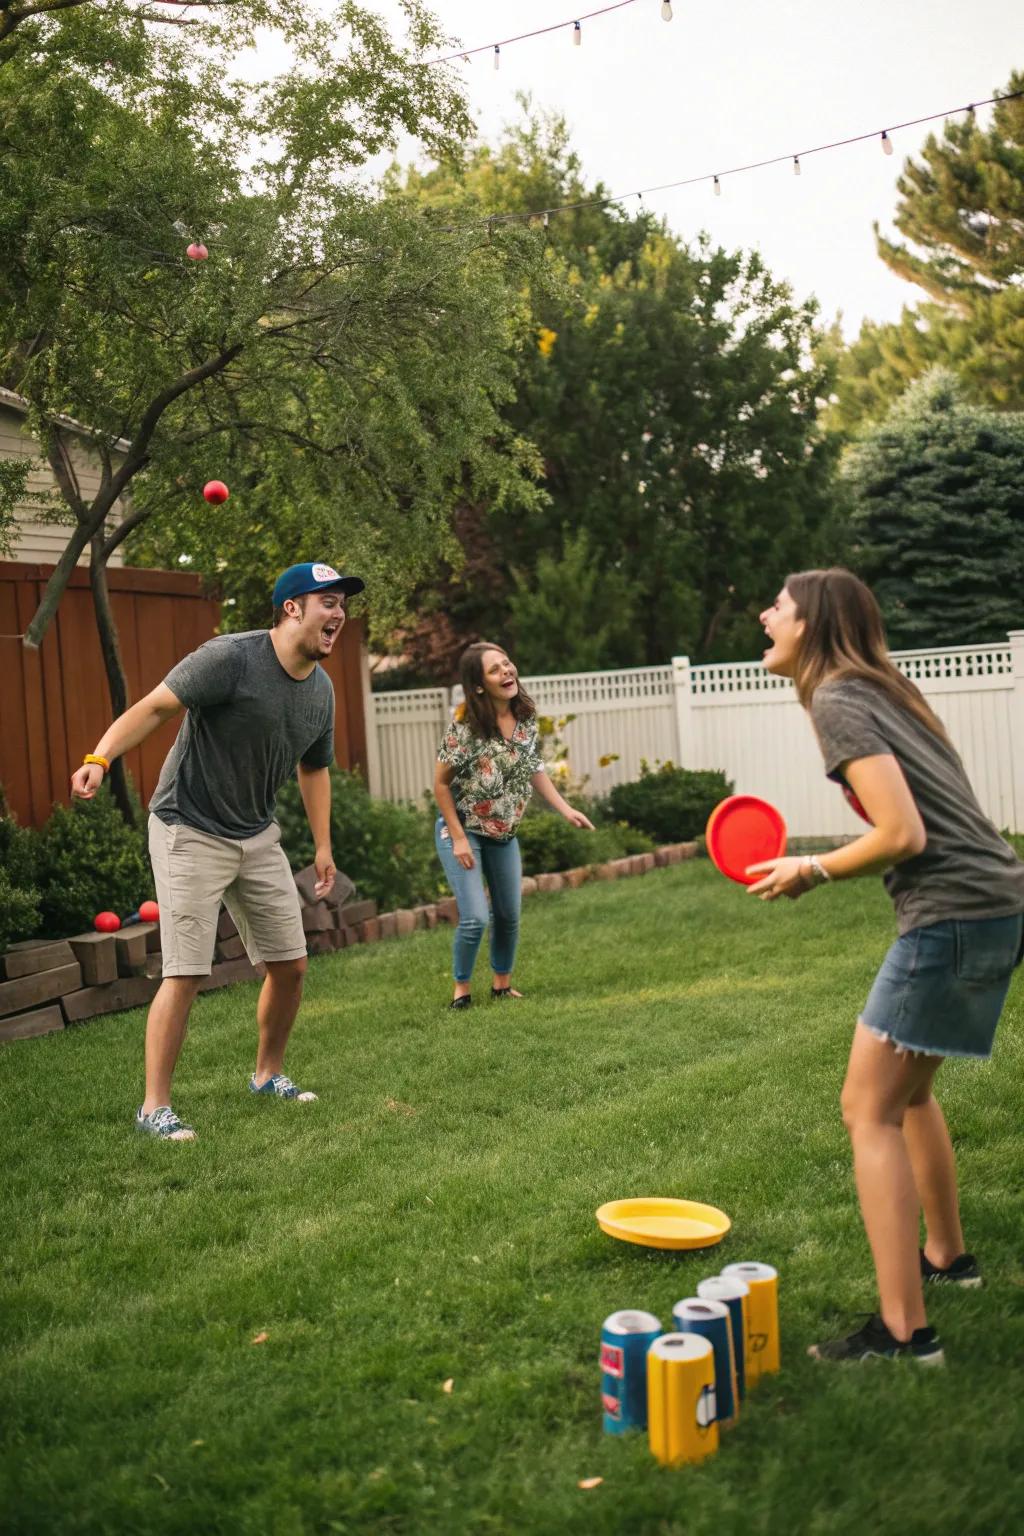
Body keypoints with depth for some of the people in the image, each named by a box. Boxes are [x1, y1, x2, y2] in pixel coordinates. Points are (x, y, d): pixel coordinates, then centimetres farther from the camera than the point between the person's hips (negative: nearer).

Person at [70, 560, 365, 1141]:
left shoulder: (321, 689, 4)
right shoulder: (230, 658, -20)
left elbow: (314, 768, 18)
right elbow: (155, 707, -23)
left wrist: (323, 847, 18)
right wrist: (100, 758, -39)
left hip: (259, 837, 7)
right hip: (191, 833, -7)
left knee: (291, 965, 10)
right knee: (186, 974, -10)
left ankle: (268, 1075, 32)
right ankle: (155, 1108, 4)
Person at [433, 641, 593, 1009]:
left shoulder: (526, 717, -6)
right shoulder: (465, 725, -23)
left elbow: (534, 770, 7)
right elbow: (441, 783, -14)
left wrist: (566, 809, -2)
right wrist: (459, 839, -15)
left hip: (504, 834, 6)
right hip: (462, 831, -6)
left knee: (509, 916, 11)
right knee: (475, 918, -12)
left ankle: (502, 985, 32)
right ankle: (461, 989, 11)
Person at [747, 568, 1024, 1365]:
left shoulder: (840, 703, -11)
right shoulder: (883, 689, 16)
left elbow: (904, 835, -20)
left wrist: (813, 871, -5)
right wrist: (820, 865, 12)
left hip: (952, 915, -10)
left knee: (869, 1110, -3)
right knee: (909, 1090, 24)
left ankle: (904, 1331, -1)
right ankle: (948, 1256, 40)